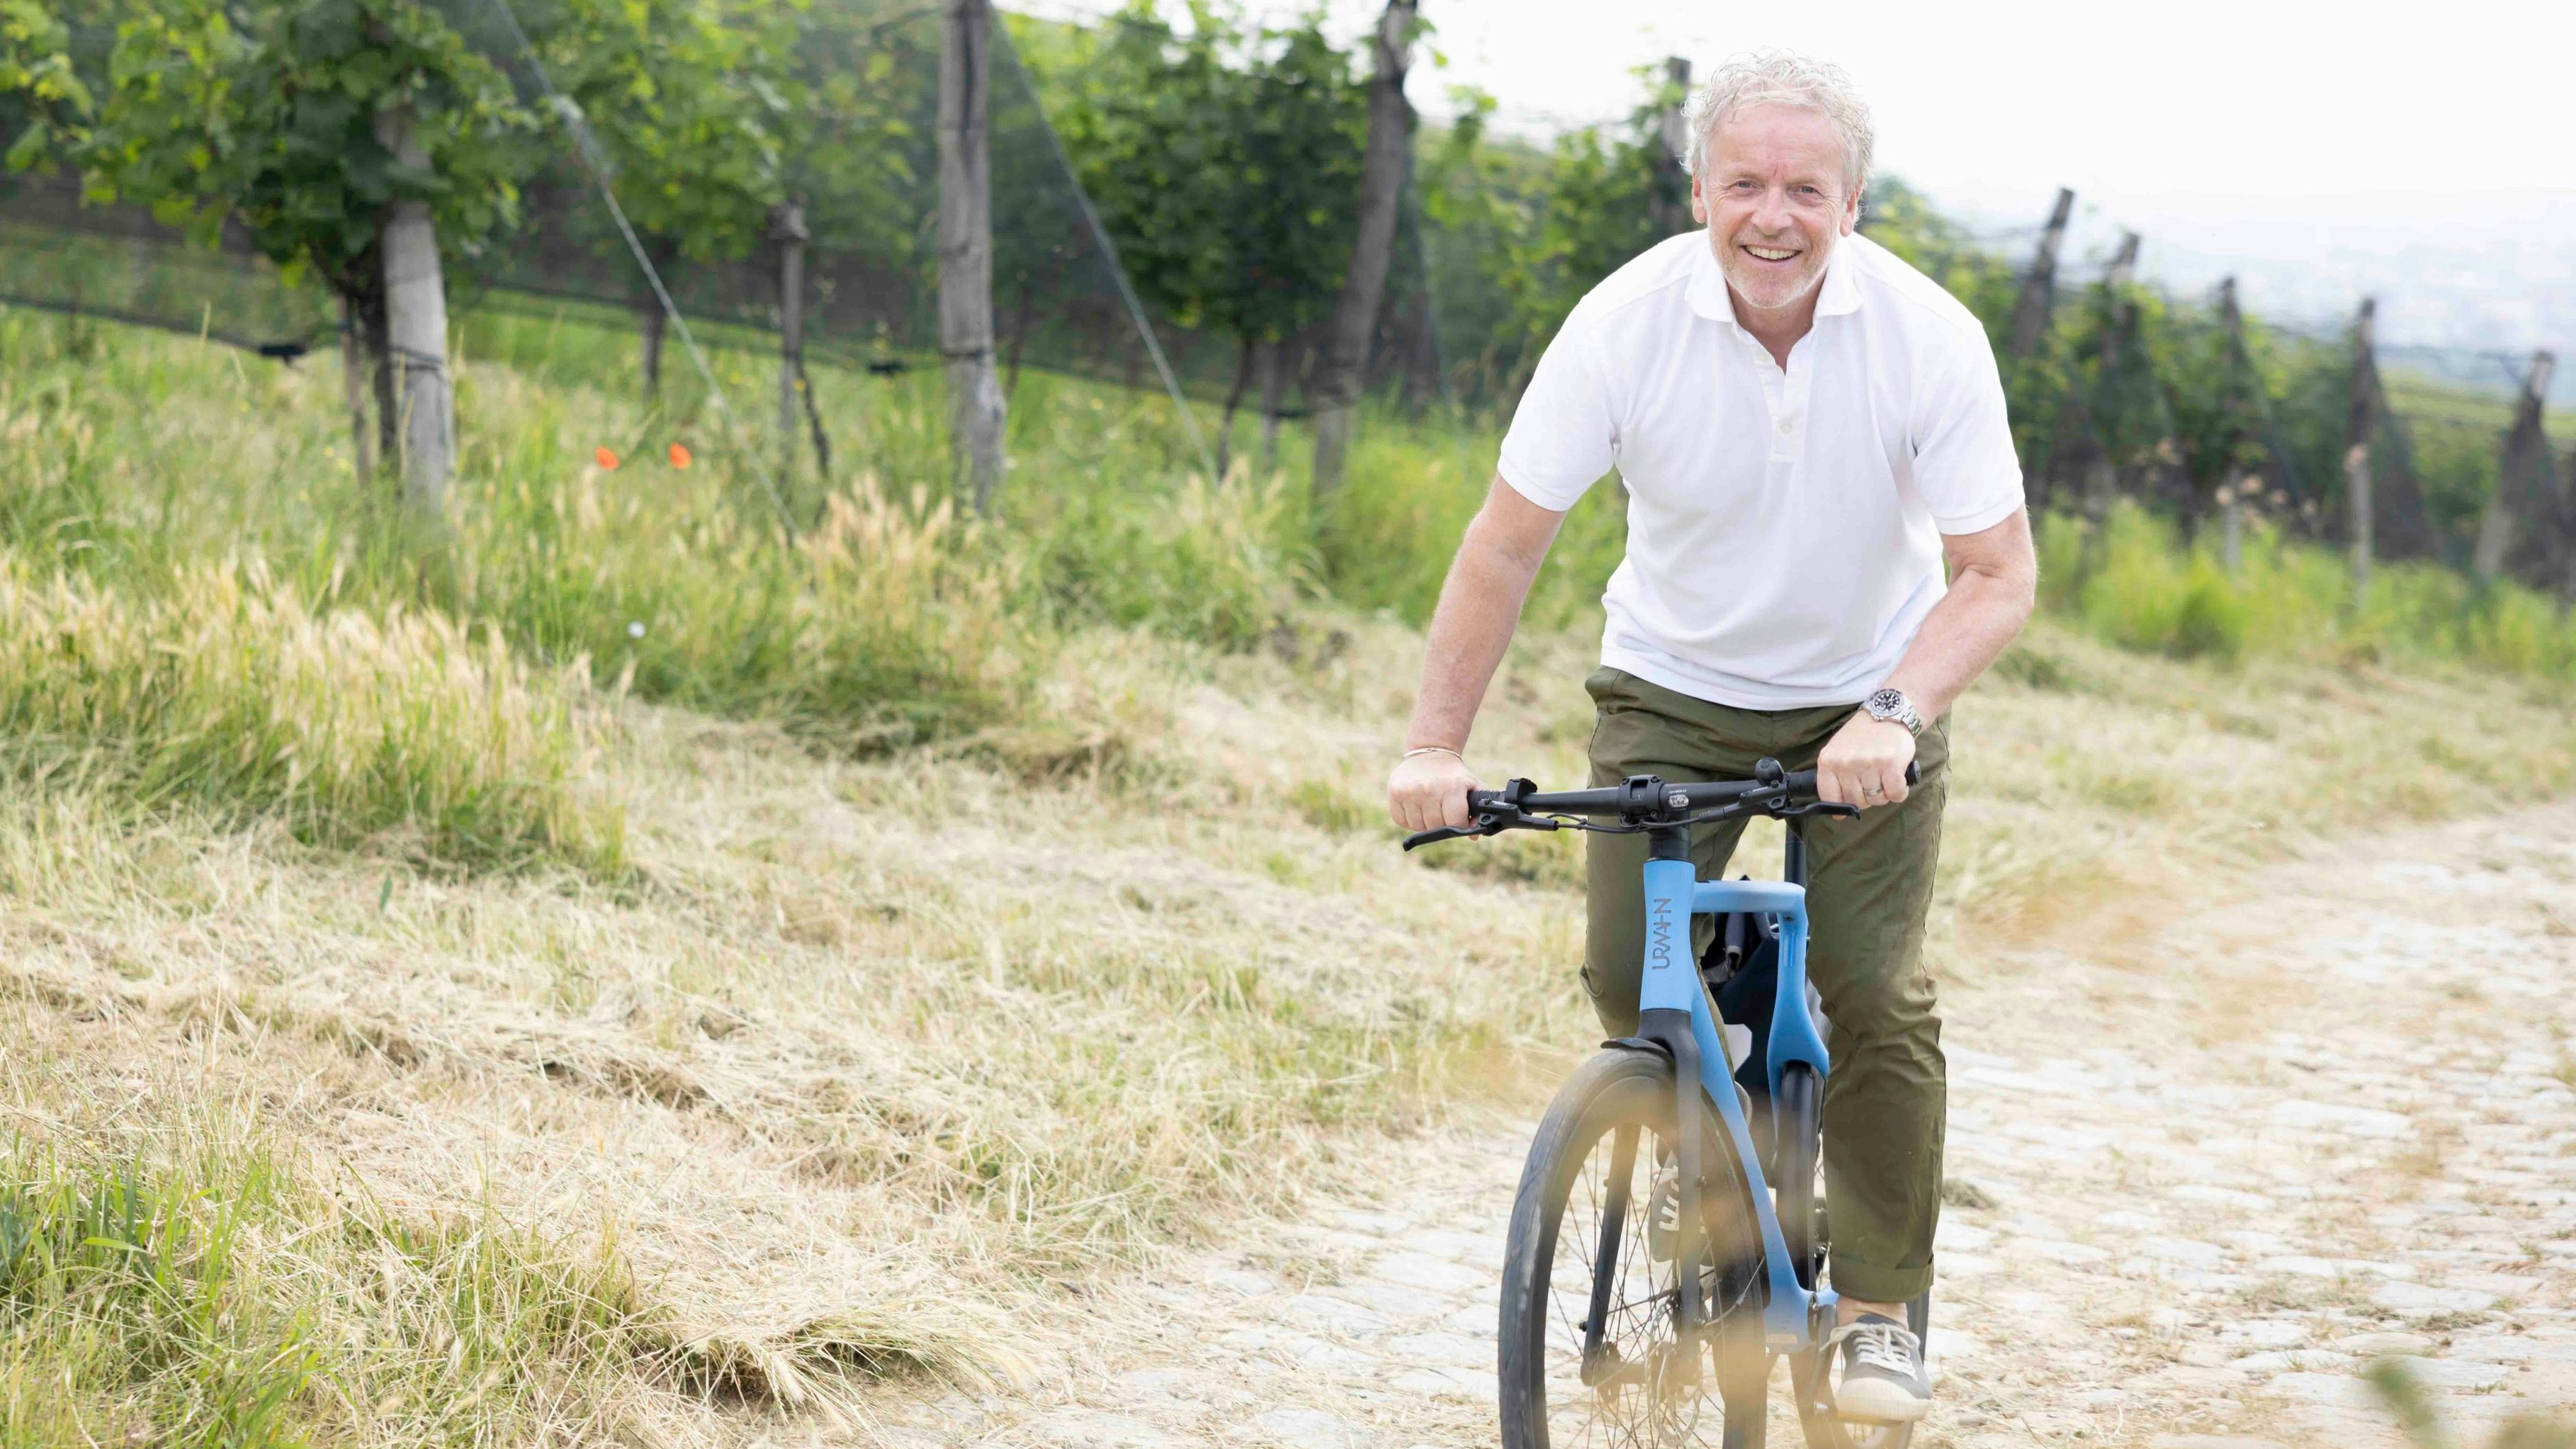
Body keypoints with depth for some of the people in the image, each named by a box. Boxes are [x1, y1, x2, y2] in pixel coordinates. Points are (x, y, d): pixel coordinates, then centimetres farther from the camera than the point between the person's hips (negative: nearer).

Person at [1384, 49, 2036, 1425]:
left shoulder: (1927, 336, -21)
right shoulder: (1627, 322, -21)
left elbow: (2000, 573, -18)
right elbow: (1508, 540, -13)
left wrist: (1893, 714, -35)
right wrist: (1435, 742, -20)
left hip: (1866, 699, -1)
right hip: (1673, 688, 1)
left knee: (1875, 996, -11)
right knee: (1629, 976, -11)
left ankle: (1881, 1311, 6)